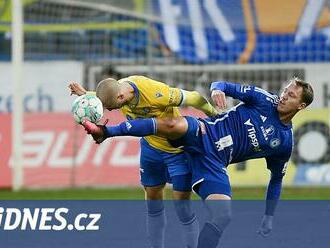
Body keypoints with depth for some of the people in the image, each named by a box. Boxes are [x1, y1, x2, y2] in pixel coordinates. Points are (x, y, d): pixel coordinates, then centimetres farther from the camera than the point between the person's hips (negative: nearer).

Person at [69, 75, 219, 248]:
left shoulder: (156, 94, -39)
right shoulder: (117, 89, -17)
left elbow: (193, 98, -26)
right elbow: (104, 98, 9)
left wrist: (213, 115, -8)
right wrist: (86, 95, -10)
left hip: (177, 149, -6)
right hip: (150, 147, 6)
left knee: (182, 207, -5)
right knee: (153, 203, 12)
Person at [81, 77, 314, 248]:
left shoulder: (285, 142, 9)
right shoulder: (264, 100, 4)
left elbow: (276, 179, 22)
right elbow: (227, 87, 2)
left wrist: (269, 216, 17)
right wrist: (218, 89, -23)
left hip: (214, 161, 2)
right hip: (203, 133, -2)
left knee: (223, 216, -17)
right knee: (172, 125, -35)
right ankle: (106, 131, -36)